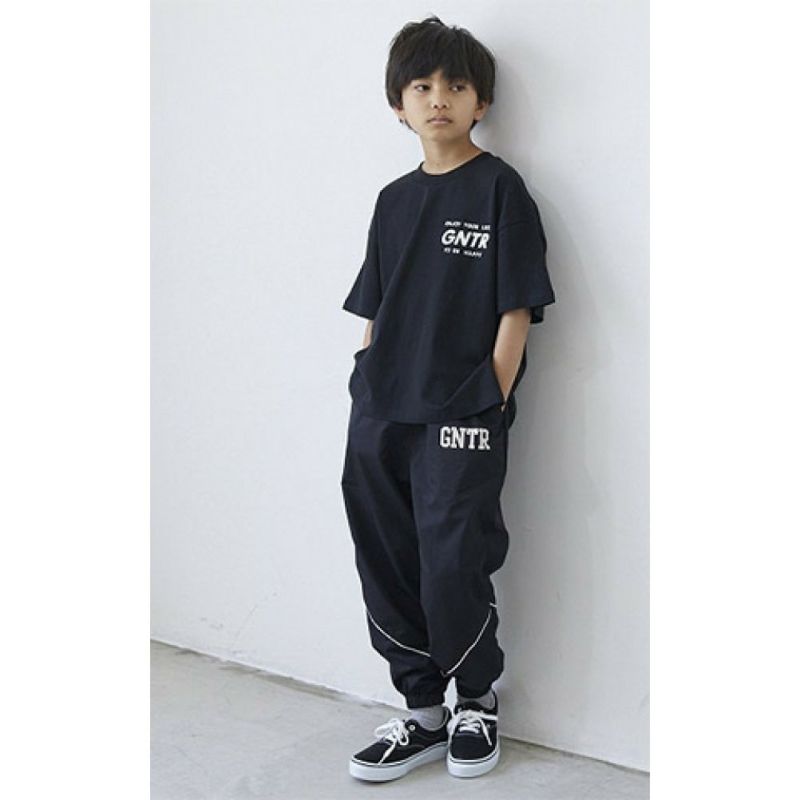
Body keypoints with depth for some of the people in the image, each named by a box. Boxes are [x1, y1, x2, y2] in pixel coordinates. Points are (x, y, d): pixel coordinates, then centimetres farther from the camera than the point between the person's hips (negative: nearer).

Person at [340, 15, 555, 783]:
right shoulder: (394, 199, 13)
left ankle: (477, 701, 21)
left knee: (454, 569, -3)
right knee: (386, 570, 9)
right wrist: (367, 395, 9)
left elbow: (516, 309, -7)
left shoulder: (499, 188, -3)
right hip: (379, 416, 6)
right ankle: (424, 710, 25)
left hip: (459, 417, -6)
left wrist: (491, 407, -11)